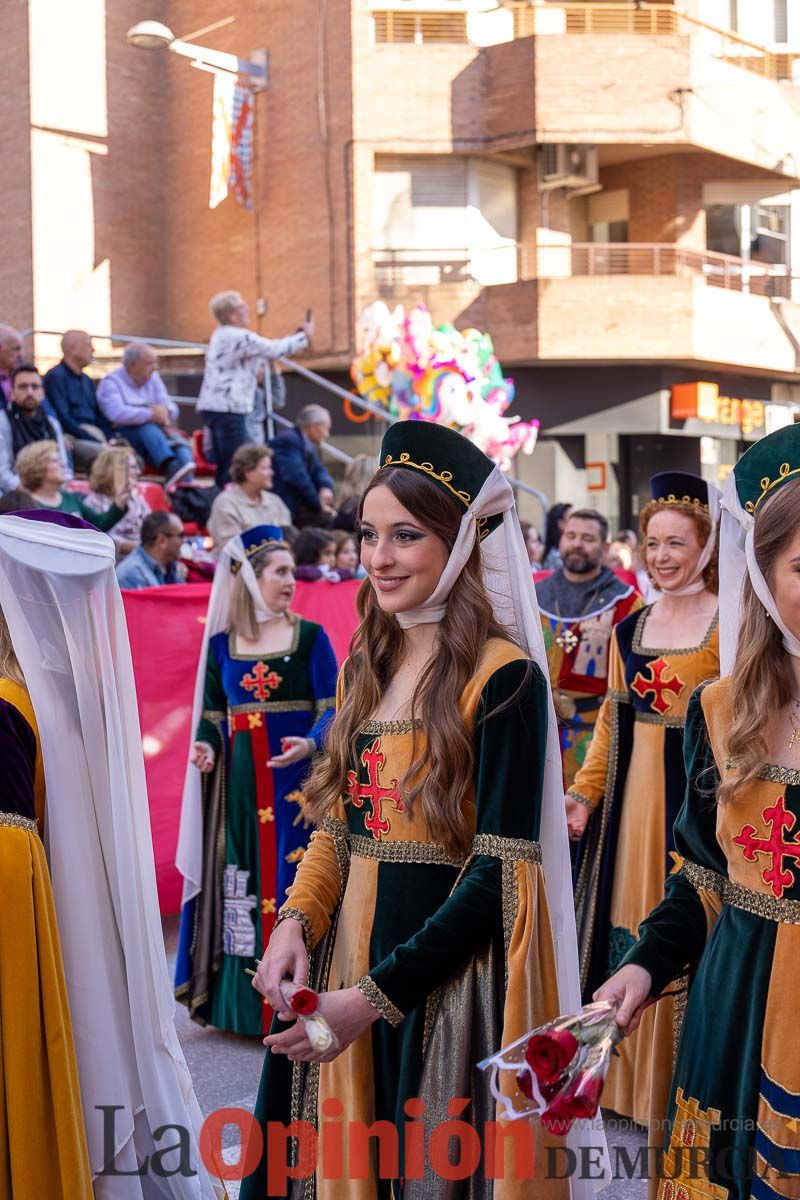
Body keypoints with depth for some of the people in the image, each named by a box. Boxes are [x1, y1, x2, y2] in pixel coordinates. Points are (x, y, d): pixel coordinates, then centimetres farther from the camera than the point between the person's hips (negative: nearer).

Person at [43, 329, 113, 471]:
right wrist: (98, 443, -16)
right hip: (72, 438, -8)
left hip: (96, 437, 8)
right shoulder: (56, 376, -2)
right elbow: (63, 418, -12)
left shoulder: (86, 380, 24)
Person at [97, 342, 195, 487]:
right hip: (122, 435, -5)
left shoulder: (153, 378, 18)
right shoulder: (111, 382, -1)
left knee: (179, 441, -26)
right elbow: (117, 413, -21)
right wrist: (151, 414, -26)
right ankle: (170, 468, -59)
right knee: (147, 427, -36)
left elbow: (172, 409, 9)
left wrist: (165, 410, -16)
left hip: (155, 433, 5)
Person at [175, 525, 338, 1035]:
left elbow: (333, 708, -4)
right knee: (240, 883, 6)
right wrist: (207, 747, -12)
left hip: (297, 777, -3)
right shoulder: (221, 643, 7)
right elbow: (212, 715, 9)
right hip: (241, 780, 3)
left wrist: (311, 743, -24)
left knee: (292, 877, -3)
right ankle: (243, 1001, 16)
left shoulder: (310, 637, 0)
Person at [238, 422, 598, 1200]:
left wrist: (376, 996, -19)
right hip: (346, 953, 7)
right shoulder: (364, 667, 8)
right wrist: (297, 920, -6)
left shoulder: (503, 677, -14)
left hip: (451, 970, -6)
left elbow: (498, 872, -17)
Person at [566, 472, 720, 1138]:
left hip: (697, 793, -6)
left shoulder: (728, 624, -7)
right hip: (633, 795, 6)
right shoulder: (631, 628, 12)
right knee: (629, 934, 11)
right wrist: (583, 795, 7)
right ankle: (629, 1081, 25)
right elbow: (613, 720, 14)